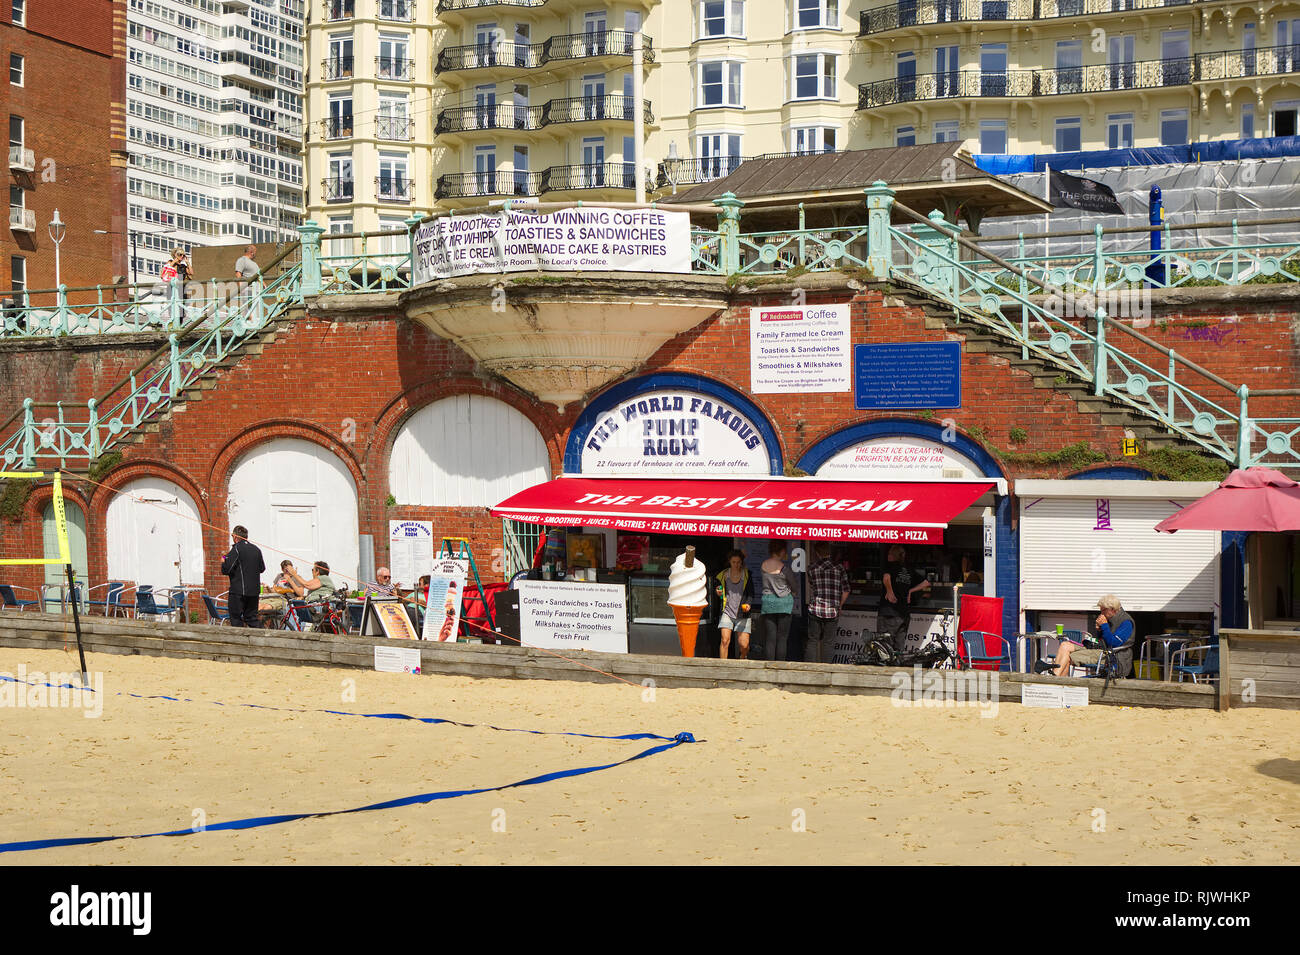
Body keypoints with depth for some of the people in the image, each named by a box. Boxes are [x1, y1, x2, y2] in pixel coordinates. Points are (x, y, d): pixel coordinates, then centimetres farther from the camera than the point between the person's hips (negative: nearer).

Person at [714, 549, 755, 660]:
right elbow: (716, 589, 20)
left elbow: (751, 594, 5)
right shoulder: (723, 575, 7)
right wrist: (717, 593, -3)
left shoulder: (746, 574, 5)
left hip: (742, 614, 0)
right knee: (725, 640, -17)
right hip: (727, 612, 0)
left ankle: (743, 659, 31)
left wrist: (748, 604, -14)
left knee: (744, 645, -3)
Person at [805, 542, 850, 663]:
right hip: (832, 611, 0)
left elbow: (811, 590, 7)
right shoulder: (839, 568, -1)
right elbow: (846, 591, 0)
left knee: (812, 640, 9)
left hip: (815, 609, 0)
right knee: (828, 642, 7)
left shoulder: (812, 569, -1)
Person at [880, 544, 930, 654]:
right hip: (906, 612, 6)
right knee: (900, 647, 11)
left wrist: (889, 591, -12)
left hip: (890, 609, -6)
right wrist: (910, 591, 15)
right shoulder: (910, 570, 17)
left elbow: (887, 577, -24)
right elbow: (926, 583, 19)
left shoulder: (890, 566, -1)